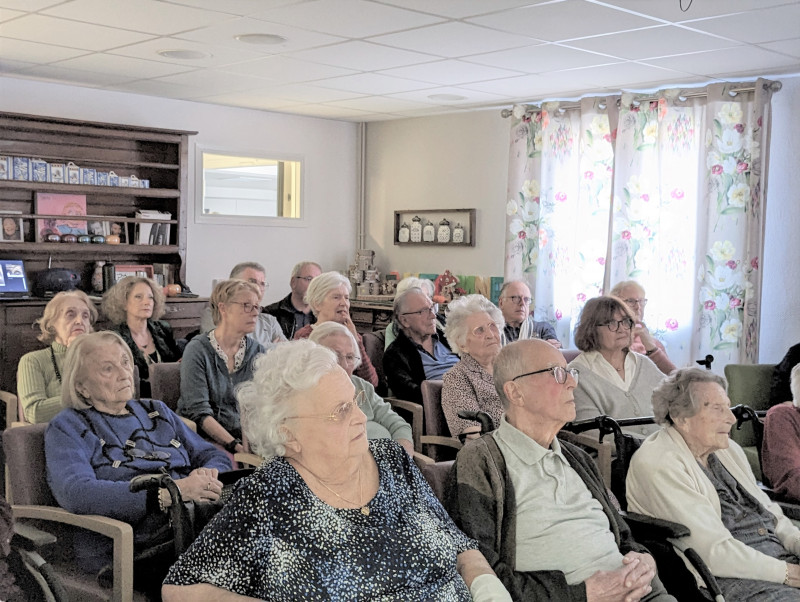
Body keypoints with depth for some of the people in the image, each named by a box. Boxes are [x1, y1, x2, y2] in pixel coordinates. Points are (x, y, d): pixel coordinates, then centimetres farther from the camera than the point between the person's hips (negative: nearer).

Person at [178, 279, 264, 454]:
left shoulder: (257, 351, 9)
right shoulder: (198, 350, -6)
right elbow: (199, 412, -13)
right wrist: (234, 445, -22)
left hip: (247, 435, 5)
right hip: (208, 438, -5)